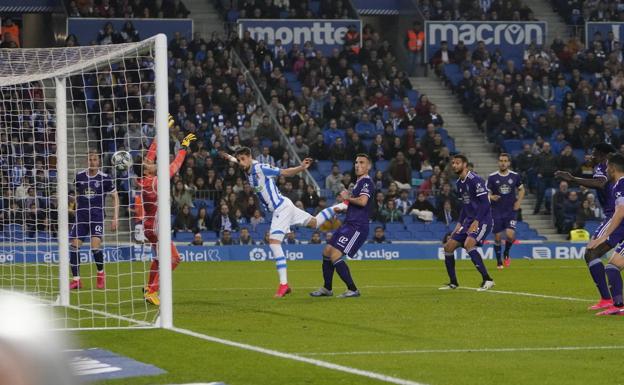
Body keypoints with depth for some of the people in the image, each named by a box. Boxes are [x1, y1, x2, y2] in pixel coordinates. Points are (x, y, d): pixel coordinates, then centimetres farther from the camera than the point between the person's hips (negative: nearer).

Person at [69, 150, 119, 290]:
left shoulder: (105, 178, -2)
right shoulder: (79, 176, 6)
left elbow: (115, 197, 4)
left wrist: (115, 218, -1)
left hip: (97, 216, -3)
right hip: (81, 215, 3)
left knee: (95, 246, -18)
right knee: (74, 245, -8)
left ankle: (101, 273, 9)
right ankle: (76, 280, 1)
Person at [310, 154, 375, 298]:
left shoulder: (366, 182, -11)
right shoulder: (359, 182, 20)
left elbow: (363, 201, -28)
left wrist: (348, 198, -12)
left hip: (357, 227, -10)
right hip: (349, 224, 10)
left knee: (335, 255, -17)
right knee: (327, 251, 13)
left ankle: (353, 290, -11)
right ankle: (327, 289, 24)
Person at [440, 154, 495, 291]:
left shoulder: (475, 180, -15)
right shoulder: (459, 183, 13)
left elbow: (485, 203, -19)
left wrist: (476, 222, -23)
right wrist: (459, 223, 14)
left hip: (482, 220, -9)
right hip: (468, 221, 9)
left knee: (468, 244, -30)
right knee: (449, 246, 4)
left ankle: (487, 280, -25)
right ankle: (453, 283, 17)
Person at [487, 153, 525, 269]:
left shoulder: (515, 176, 0)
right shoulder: (492, 177, -4)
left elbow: (521, 190, 15)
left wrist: (519, 201, 0)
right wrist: (491, 197, -22)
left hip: (511, 211, 0)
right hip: (497, 212, 0)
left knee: (510, 235, -16)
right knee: (497, 237, 1)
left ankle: (506, 253, 14)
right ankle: (499, 261, 19)